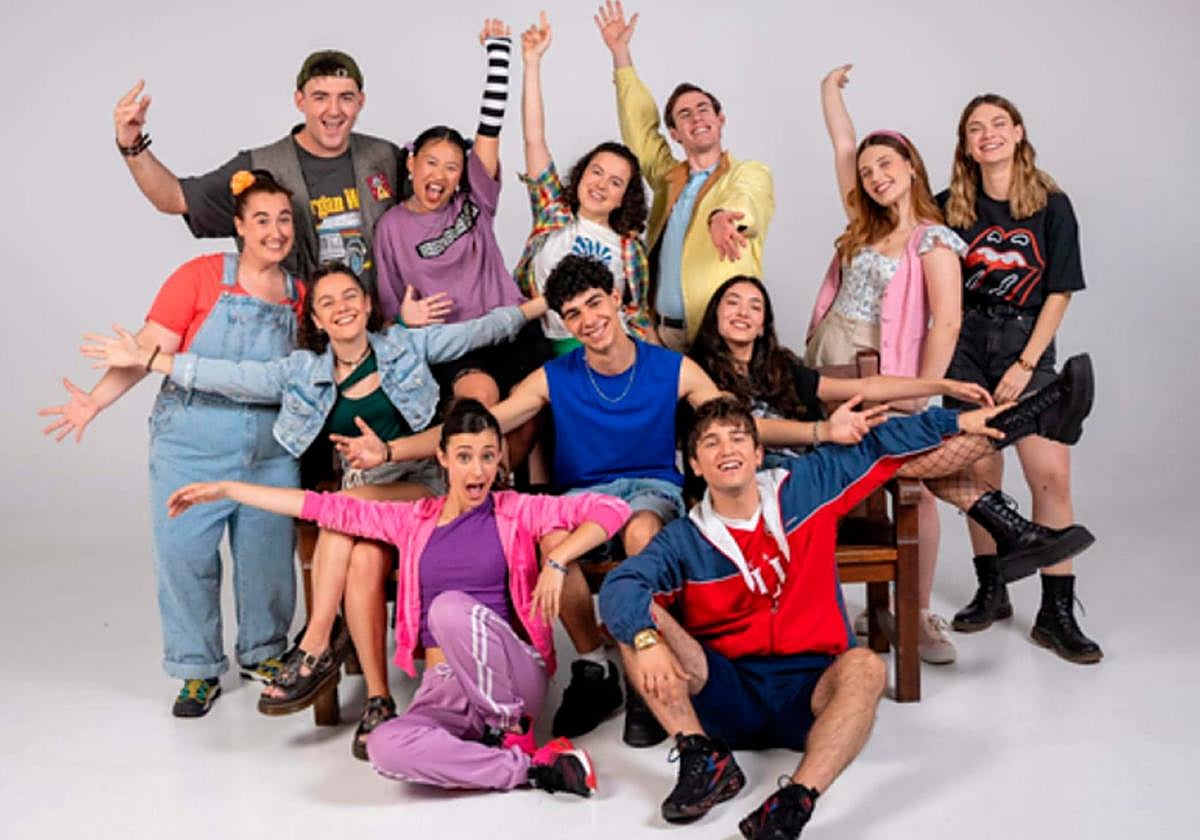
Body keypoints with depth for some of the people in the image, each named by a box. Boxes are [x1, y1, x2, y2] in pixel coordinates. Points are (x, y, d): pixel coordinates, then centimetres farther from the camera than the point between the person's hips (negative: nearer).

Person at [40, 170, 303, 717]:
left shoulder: (300, 296, 6)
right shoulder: (201, 276, -6)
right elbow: (150, 348, -11)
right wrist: (96, 400, -21)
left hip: (271, 453, 3)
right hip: (192, 448, -3)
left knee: (267, 557, 9)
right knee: (184, 555, 1)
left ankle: (263, 655, 32)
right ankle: (198, 672, 19)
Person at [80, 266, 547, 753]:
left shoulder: (405, 346, 8)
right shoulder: (303, 373, 11)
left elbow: (479, 330, 8)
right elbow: (230, 377, 8)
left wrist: (542, 302, 4)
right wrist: (146, 358, 5)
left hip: (421, 490, -2)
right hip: (359, 500, 2)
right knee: (363, 561, -31)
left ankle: (317, 647, -27)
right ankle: (378, 702, -27)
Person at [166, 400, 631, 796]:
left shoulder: (516, 511, 3)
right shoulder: (415, 520, 12)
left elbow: (609, 508, -4)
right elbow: (329, 508, 13)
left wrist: (556, 562, -17)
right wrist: (224, 489, 13)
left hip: (512, 678, -3)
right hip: (443, 686, 3)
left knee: (451, 606, -32)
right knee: (385, 748, -30)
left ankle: (511, 730, -12)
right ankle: (534, 767, -18)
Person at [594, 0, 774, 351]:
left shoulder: (751, 174, 0)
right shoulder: (668, 176, 16)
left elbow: (746, 203, -21)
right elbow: (640, 127, 19)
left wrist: (723, 217, -46)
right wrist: (620, 53, 17)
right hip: (663, 333, 5)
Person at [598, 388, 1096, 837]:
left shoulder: (805, 486, 5)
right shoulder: (684, 541, -3)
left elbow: (877, 445, 12)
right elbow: (619, 586, -19)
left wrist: (958, 422, 10)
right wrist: (646, 639, -39)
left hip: (810, 691, 1)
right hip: (726, 694, 0)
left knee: (865, 668, -33)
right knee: (633, 615, -21)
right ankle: (705, 761, -27)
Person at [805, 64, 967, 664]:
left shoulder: (933, 240, -4)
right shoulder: (865, 227, 12)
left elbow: (946, 323, -11)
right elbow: (844, 147, 20)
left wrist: (921, 397, -16)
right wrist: (830, 90, 26)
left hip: (883, 376, -5)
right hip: (827, 366, 6)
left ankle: (919, 615, 6)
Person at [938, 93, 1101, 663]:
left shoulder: (1051, 205, -1)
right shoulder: (949, 208, 3)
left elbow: (1059, 294, -1)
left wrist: (1025, 364, -7)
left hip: (1028, 344, -1)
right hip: (966, 345, 1)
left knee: (1052, 474, -10)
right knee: (980, 474, 3)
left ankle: (1056, 614, 0)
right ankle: (990, 592, 19)